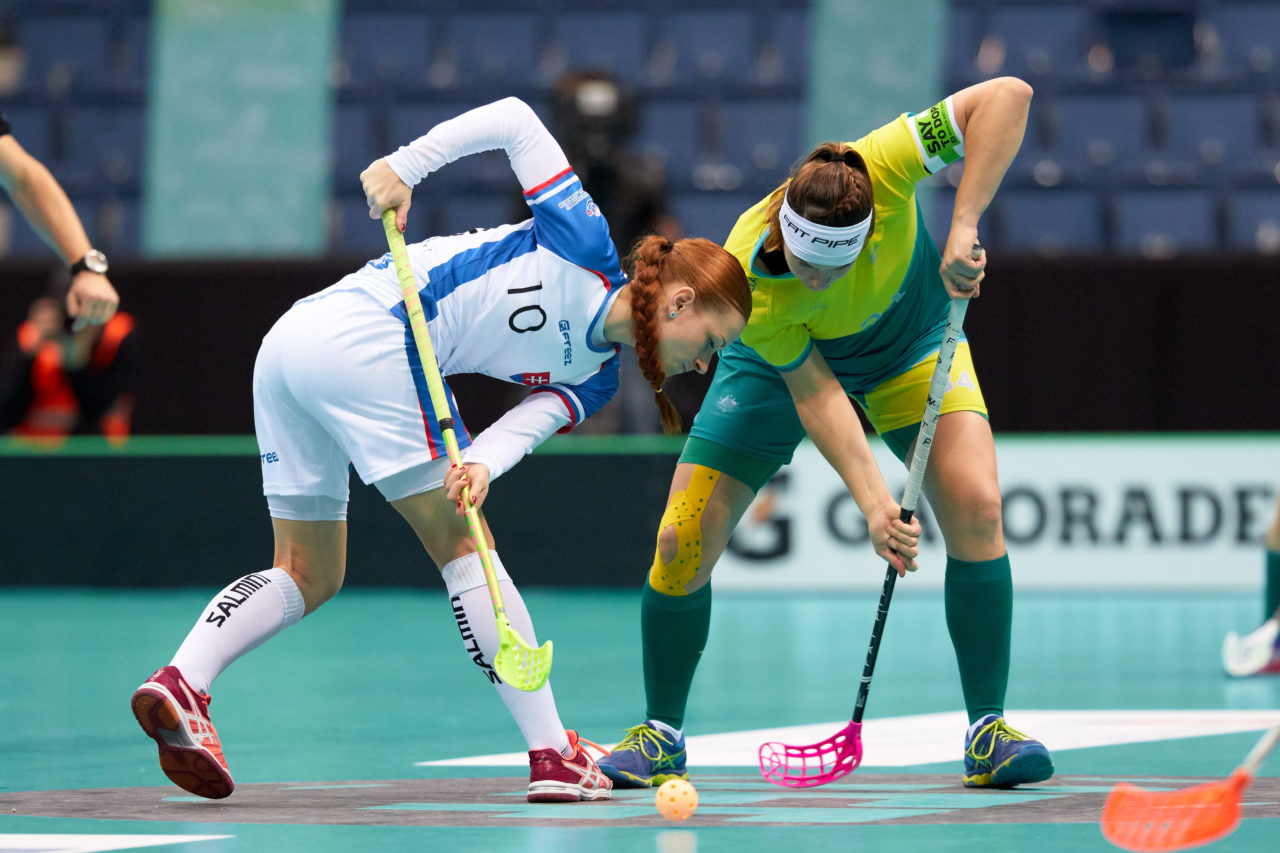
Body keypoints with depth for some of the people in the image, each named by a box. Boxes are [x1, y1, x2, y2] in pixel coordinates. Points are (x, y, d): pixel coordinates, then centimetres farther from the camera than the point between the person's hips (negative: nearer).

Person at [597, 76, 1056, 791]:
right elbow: (813, 390, -31)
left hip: (913, 350, 1)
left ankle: (989, 733, -11)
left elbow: (1008, 96, -42)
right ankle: (661, 737, 12)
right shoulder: (746, 281, -38)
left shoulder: (881, 174, -39)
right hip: (781, 367, -1)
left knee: (976, 506, -23)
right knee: (683, 542, -10)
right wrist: (872, 500, -41)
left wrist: (964, 226, -47)